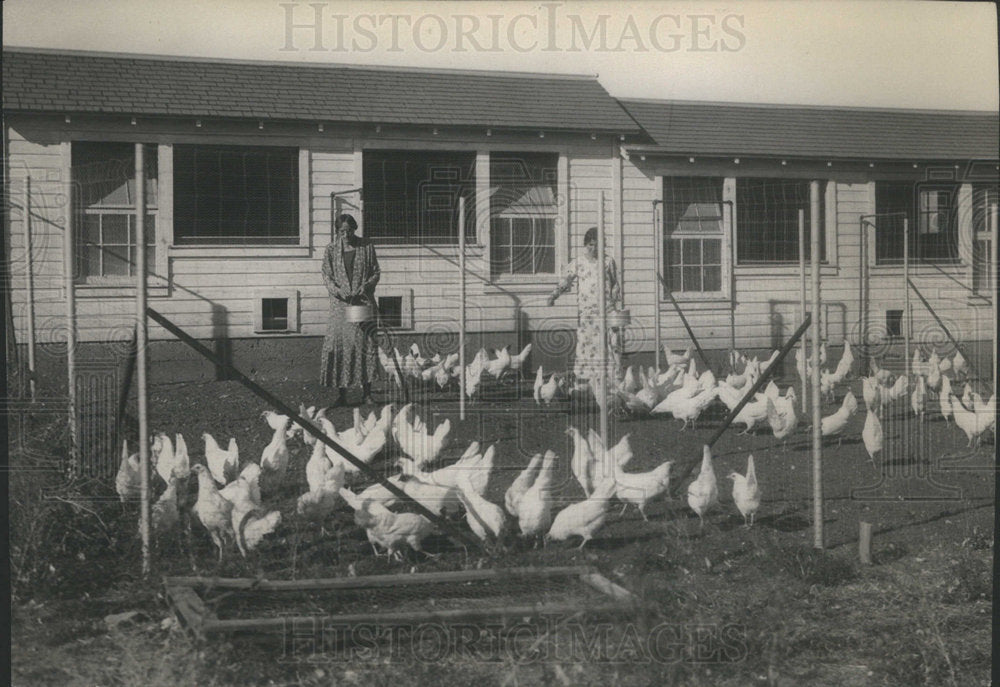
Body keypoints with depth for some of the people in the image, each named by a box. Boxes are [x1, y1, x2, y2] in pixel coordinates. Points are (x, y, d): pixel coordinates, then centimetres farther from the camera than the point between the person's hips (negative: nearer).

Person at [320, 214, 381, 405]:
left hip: (363, 301, 0)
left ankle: (366, 392, 2)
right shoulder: (332, 249, 6)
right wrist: (338, 290, -12)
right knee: (338, 343, -6)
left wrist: (366, 286, -11)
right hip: (340, 303, 0)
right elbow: (327, 275, 5)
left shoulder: (366, 247, 5)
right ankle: (341, 392, -1)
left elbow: (376, 272, 7)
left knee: (366, 342, -3)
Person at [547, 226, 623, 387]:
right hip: (586, 312, 0)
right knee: (586, 345, -3)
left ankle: (613, 384, -1)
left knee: (610, 345, -5)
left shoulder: (608, 261, 8)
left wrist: (613, 300, 0)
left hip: (606, 312, 0)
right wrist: (554, 295, -12)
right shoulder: (577, 263, 6)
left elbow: (615, 284, 14)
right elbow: (565, 282, 4)